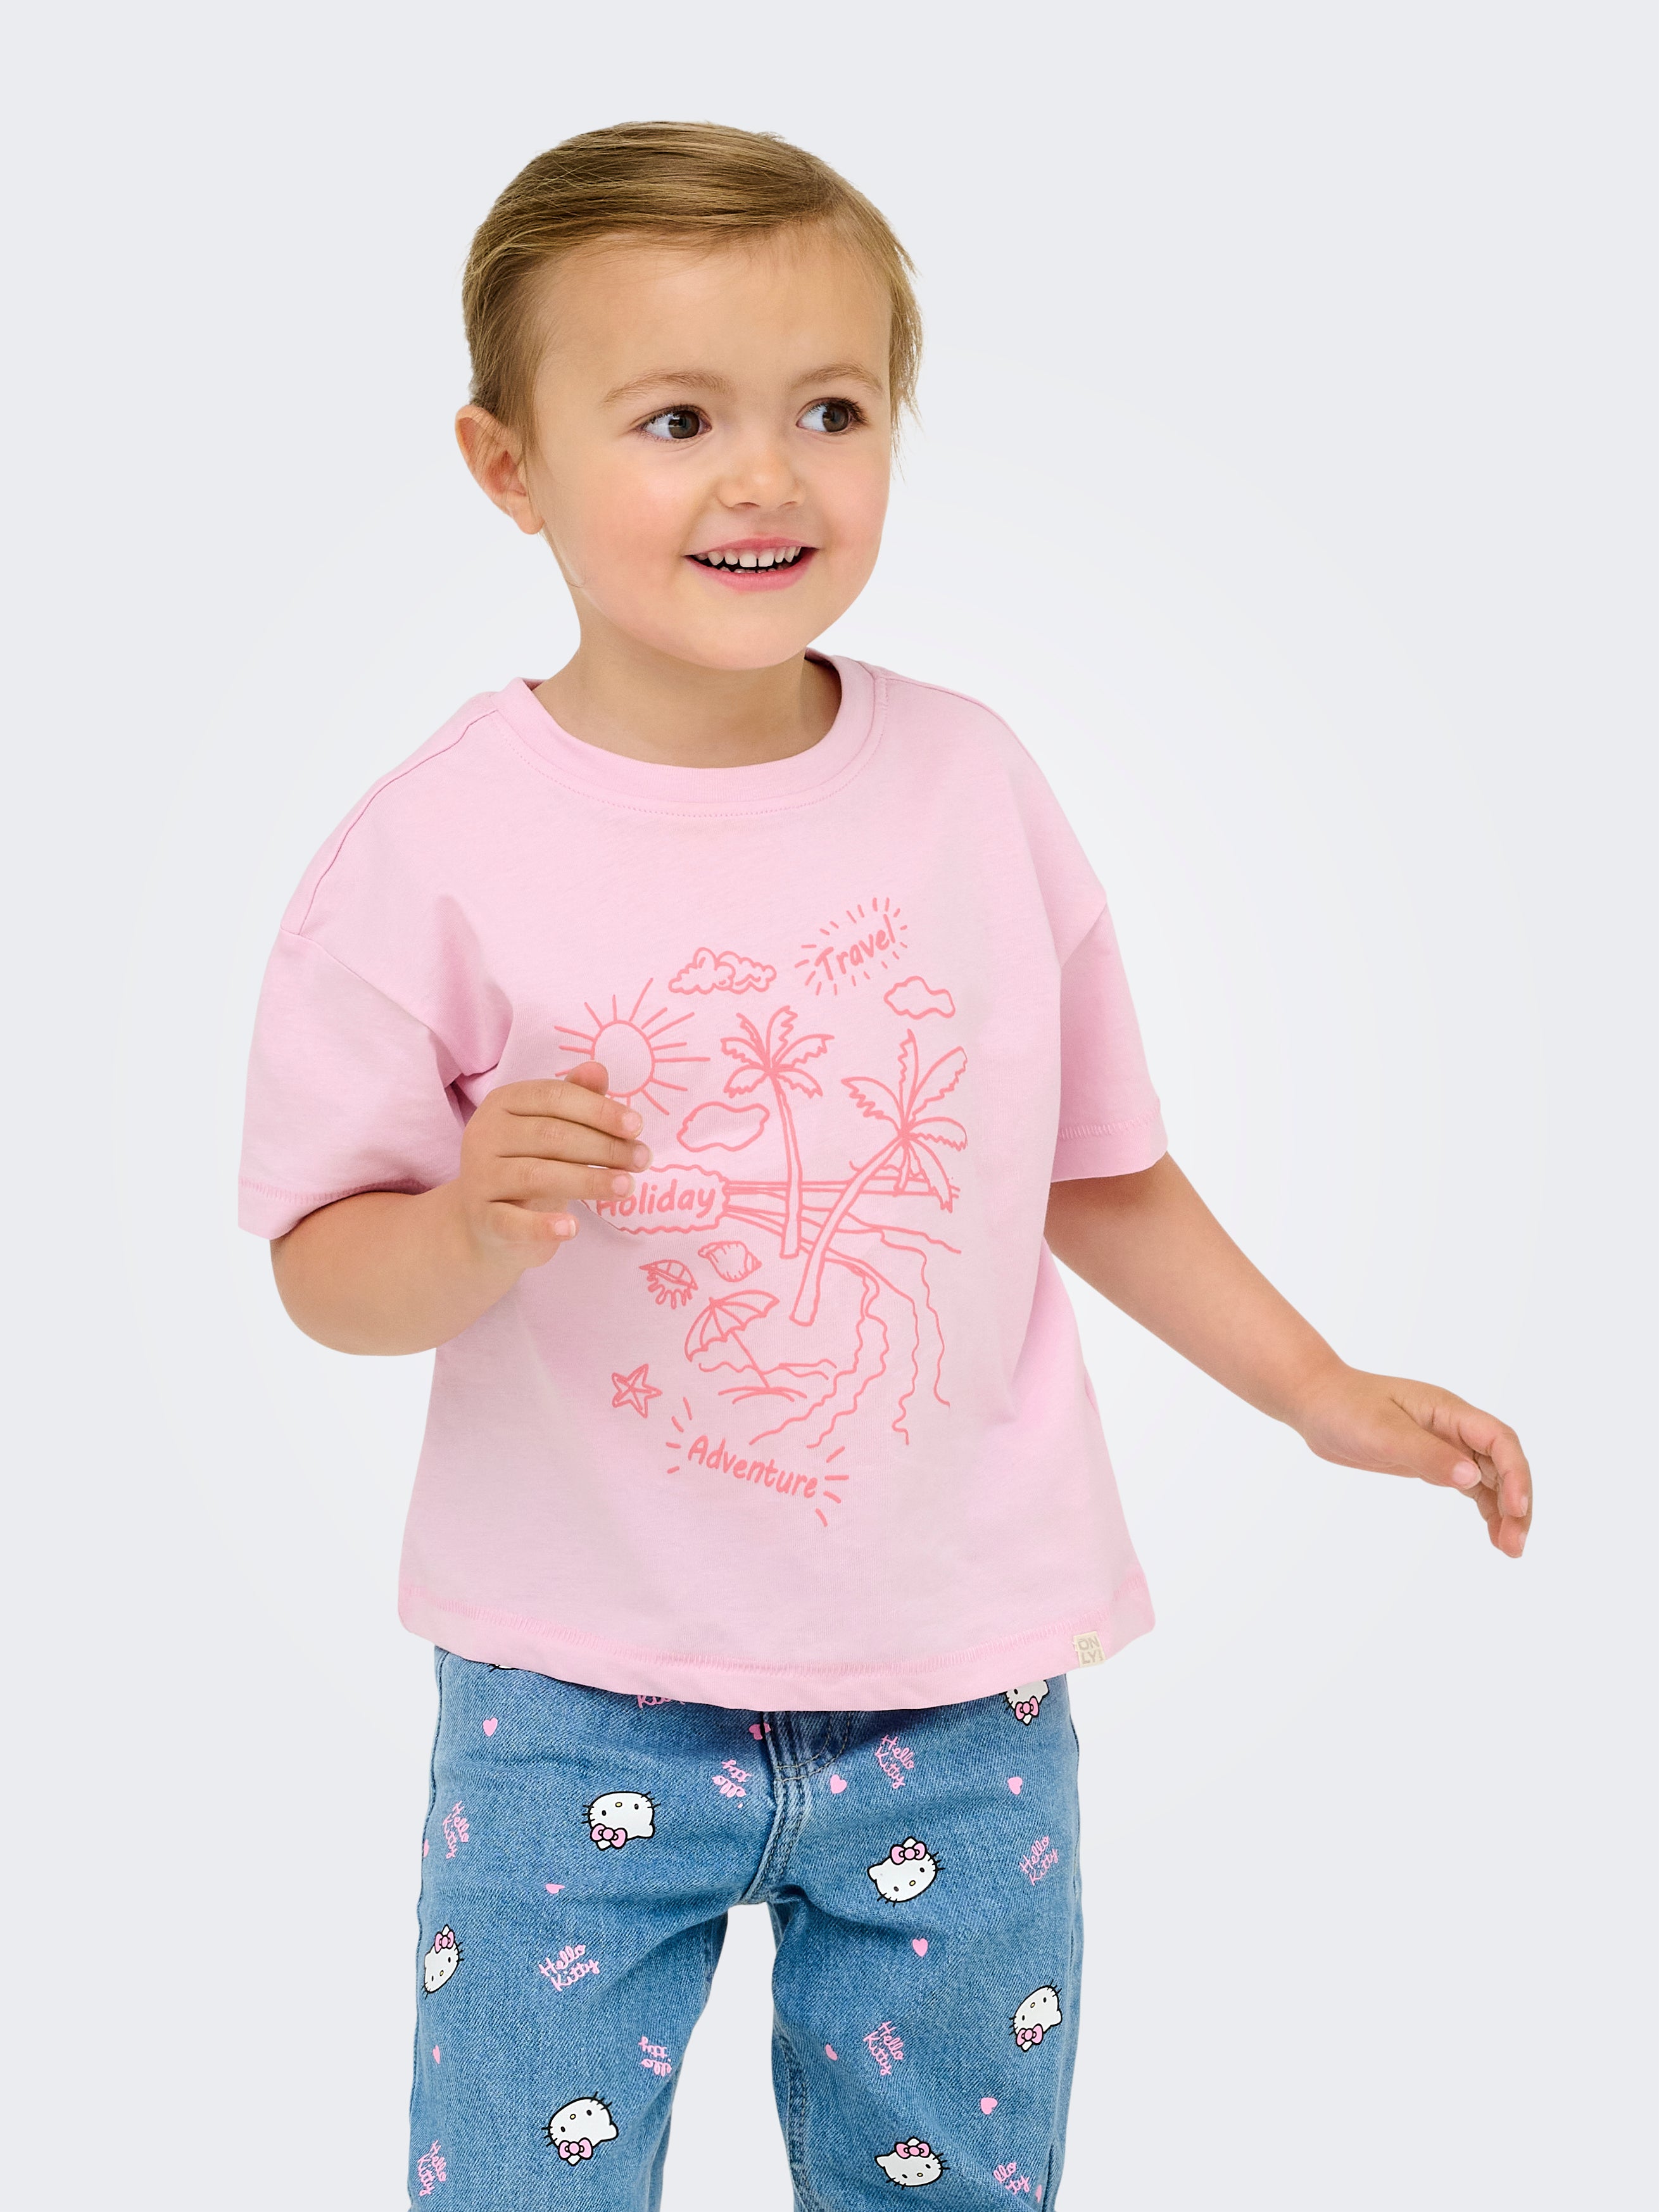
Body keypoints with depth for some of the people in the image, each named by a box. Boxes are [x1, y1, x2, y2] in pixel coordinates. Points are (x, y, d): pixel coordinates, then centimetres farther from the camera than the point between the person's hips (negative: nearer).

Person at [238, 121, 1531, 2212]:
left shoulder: (974, 786, -2)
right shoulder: (441, 848, -12)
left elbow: (1090, 1168, 9)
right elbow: (328, 1271, -8)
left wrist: (1321, 1391, 10)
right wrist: (477, 1225, -28)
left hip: (958, 1695, 3)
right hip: (582, 1701, -2)